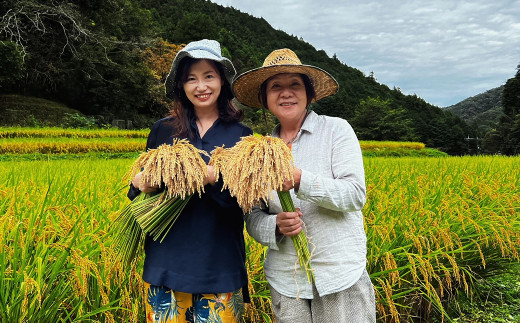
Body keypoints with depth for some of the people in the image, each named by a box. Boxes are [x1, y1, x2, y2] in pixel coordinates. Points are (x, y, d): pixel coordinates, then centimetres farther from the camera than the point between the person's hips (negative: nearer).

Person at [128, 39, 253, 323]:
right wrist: (139, 183, -9)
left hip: (220, 267, -1)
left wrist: (213, 177, -22)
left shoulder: (241, 135, 1)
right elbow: (140, 188, 13)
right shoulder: (163, 130, 6)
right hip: (165, 264, 2)